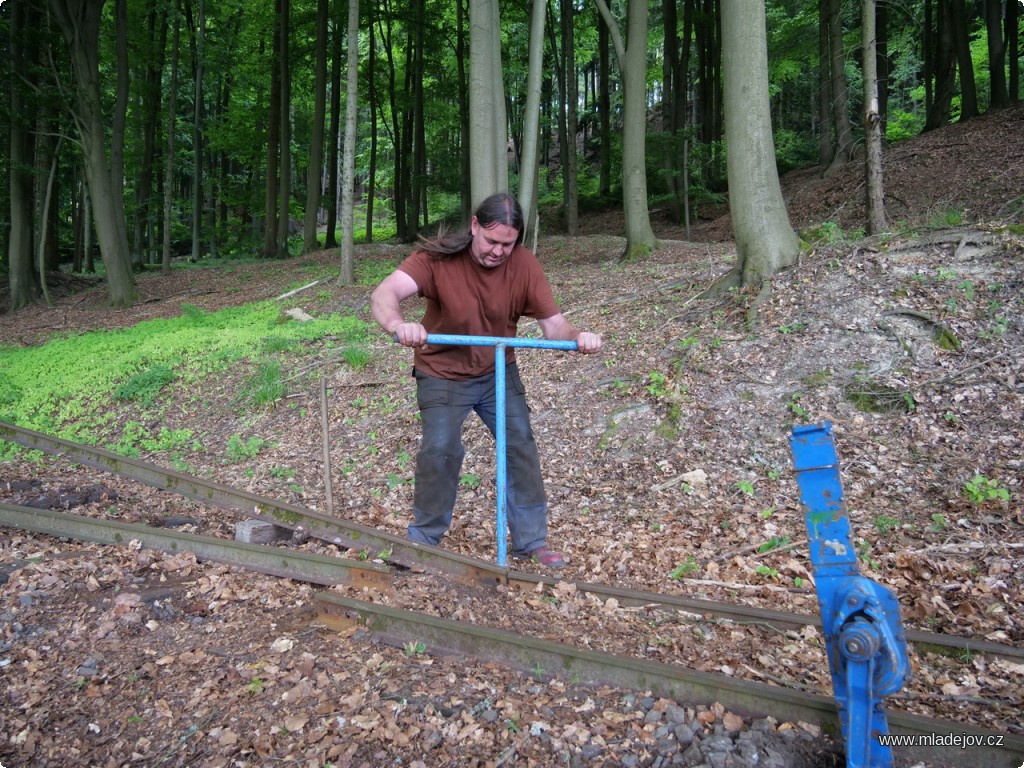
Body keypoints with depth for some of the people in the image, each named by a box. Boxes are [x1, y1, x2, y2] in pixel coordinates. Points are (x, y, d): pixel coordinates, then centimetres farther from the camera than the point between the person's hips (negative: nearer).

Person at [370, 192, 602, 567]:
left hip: (498, 372, 3)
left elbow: (553, 323, -14)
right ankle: (422, 540, 11)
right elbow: (384, 293, -36)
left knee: (521, 446, -2)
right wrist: (399, 325, -58)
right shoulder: (438, 257, -23)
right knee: (440, 450, -12)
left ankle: (532, 541, 13)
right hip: (442, 376, -2)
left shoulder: (524, 264, -15)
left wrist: (576, 335, -37)